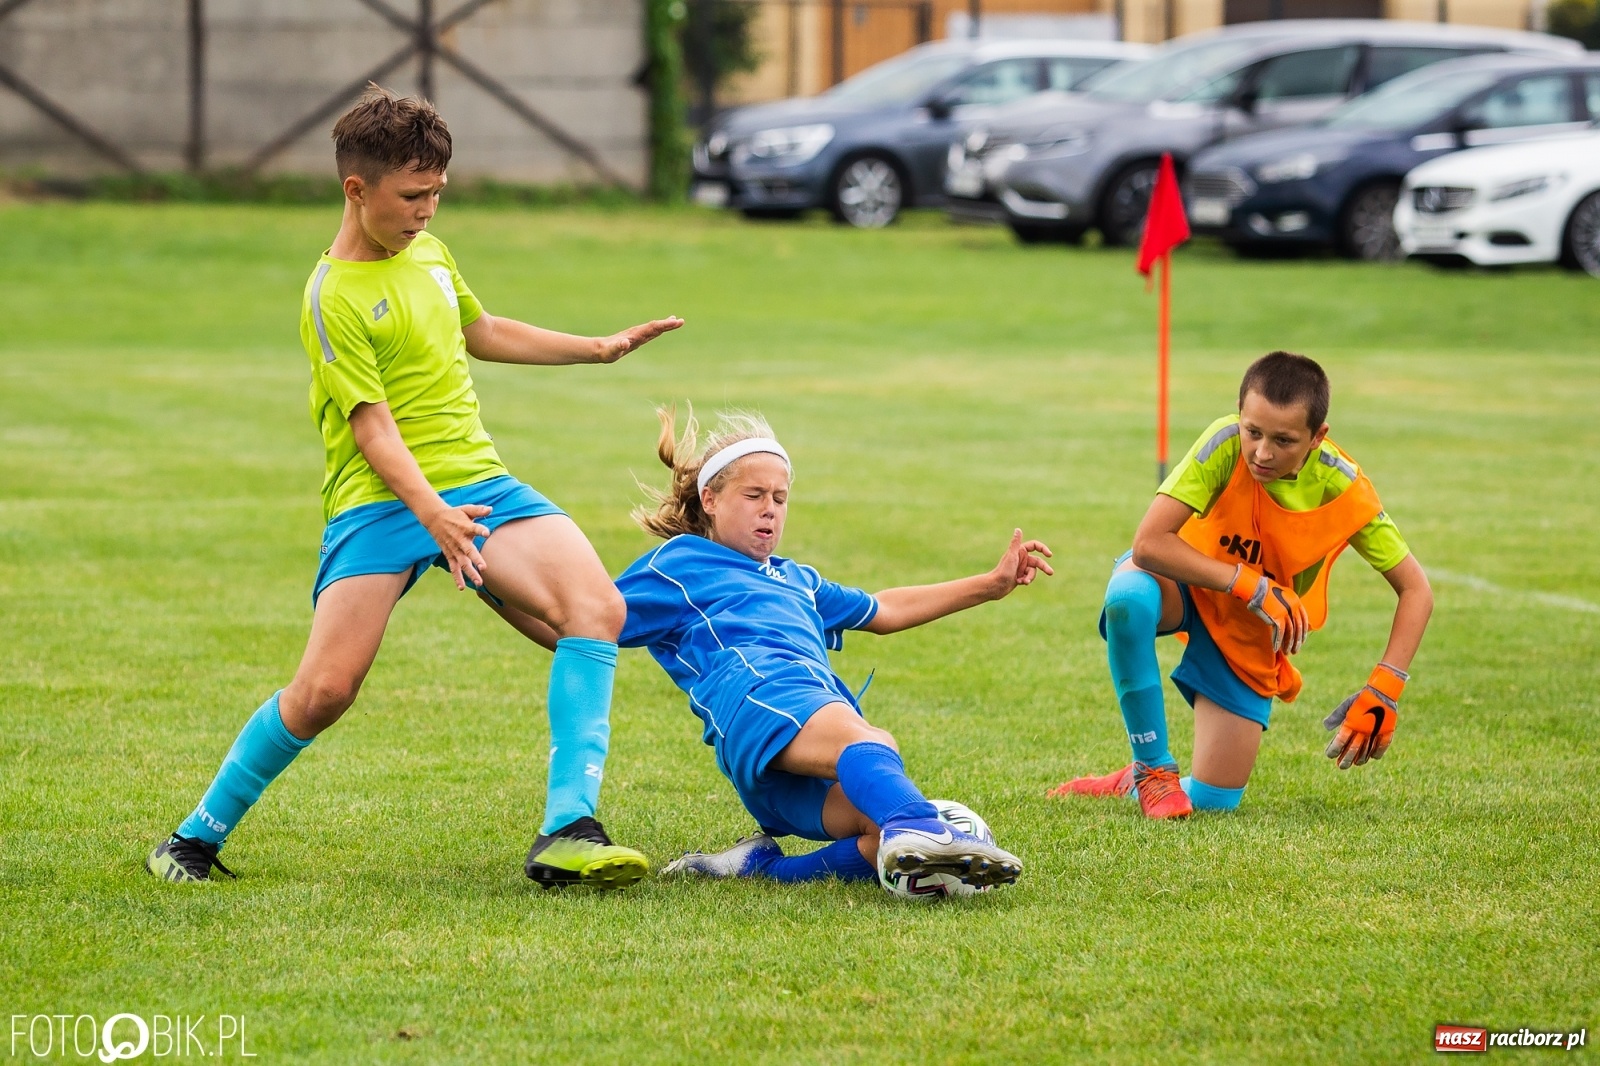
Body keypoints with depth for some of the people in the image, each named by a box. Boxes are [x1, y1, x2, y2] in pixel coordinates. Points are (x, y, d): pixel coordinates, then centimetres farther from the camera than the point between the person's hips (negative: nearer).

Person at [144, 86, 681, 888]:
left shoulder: (427, 251, 12)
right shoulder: (334, 297, -12)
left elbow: (481, 332, 32)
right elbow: (374, 430, -19)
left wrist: (601, 349, 33)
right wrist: (433, 516, -33)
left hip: (475, 479, 7)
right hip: (381, 500, -6)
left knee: (597, 606, -18)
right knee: (326, 688, -18)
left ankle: (567, 835, -23)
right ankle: (199, 835, 7)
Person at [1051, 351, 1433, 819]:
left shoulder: (1345, 493, -23)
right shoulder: (1225, 444, -28)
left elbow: (1416, 590, -13)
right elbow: (1148, 543, -33)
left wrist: (1383, 692, -24)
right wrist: (1250, 585, -38)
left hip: (1249, 639, 2)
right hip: (1186, 586, -2)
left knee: (1213, 801, -7)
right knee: (1129, 595, -40)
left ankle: (1132, 785, 29)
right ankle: (1153, 770, -22)